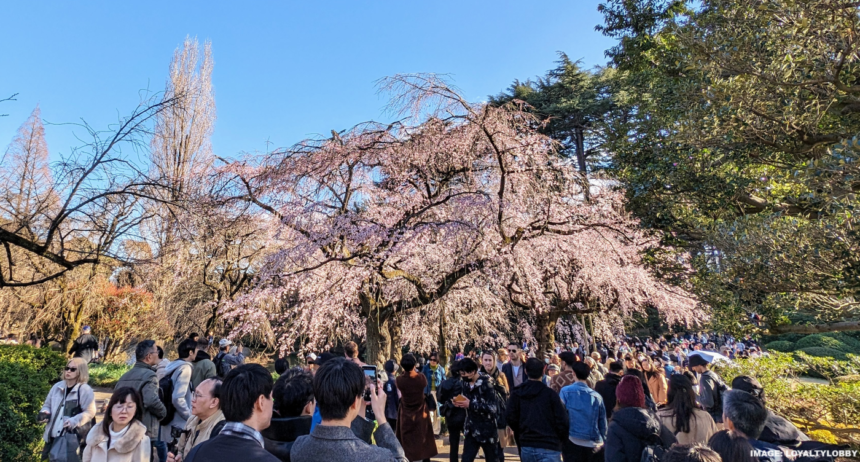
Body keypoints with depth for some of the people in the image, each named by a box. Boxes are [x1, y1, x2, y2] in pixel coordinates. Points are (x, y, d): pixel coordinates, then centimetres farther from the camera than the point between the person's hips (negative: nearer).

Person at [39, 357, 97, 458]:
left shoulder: (85, 390, -10)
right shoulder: (57, 386, 7)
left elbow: (90, 412, -12)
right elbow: (47, 405, 19)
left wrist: (74, 421, -25)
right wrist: (44, 413, -2)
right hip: (52, 435, 6)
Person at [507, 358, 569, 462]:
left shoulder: (517, 393, 2)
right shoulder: (551, 394, -9)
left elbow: (510, 418, -2)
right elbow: (562, 421, -9)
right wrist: (562, 438, 10)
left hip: (526, 447, 4)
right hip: (549, 448, -4)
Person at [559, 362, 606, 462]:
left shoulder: (566, 391, -5)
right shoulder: (597, 396, 5)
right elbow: (603, 422, 9)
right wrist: (603, 442, 17)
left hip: (573, 442, -3)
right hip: (594, 445, 3)